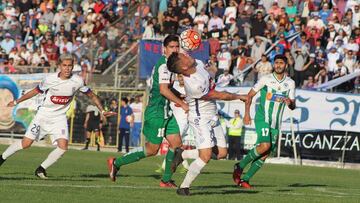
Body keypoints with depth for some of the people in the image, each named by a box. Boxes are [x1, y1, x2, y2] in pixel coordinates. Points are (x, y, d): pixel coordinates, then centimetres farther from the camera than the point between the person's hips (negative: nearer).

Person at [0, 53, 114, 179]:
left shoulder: (78, 81, -9)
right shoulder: (50, 79, -13)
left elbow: (91, 96, 6)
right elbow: (35, 91, 3)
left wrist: (102, 111, -1)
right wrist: (17, 102, 10)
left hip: (60, 118, 2)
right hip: (43, 115, -2)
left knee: (63, 146, -19)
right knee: (26, 143, -6)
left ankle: (41, 169, -3)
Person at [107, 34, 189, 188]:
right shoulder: (164, 64, -17)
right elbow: (163, 89, -25)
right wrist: (182, 104, -21)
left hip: (165, 112, 10)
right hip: (157, 113, -10)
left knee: (176, 143, 5)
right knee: (152, 150, -4)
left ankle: (166, 180, 11)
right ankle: (116, 163, 6)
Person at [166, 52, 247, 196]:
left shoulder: (199, 64, -6)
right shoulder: (194, 86, -30)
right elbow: (219, 96, -19)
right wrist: (239, 97, -6)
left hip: (212, 118, 9)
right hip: (200, 119, -9)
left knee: (221, 153, 7)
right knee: (205, 156, -17)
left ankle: (182, 154, 19)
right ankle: (184, 187, -6)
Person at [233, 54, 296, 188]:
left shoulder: (290, 83, 7)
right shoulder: (266, 80, -3)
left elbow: (293, 106, 7)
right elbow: (250, 95, 3)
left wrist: (290, 103, -17)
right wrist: (247, 113, -6)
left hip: (276, 123, 4)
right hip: (262, 118, -4)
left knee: (265, 154, 0)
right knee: (265, 145, -25)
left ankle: (245, 179, 9)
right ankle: (240, 166, -8)